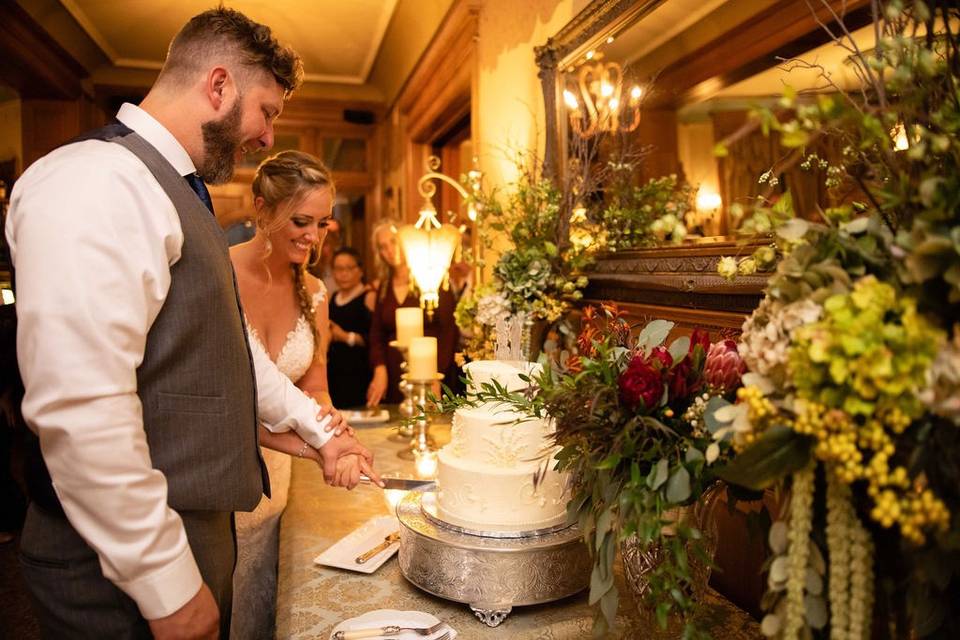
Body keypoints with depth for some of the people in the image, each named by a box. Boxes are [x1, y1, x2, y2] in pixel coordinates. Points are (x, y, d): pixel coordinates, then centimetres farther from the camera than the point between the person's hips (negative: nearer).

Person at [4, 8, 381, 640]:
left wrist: (317, 428, 19)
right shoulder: (95, 182, -19)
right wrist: (167, 586, -21)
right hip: (132, 566, -9)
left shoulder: (180, 191, 13)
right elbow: (78, 410, -27)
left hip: (199, 530, 9)